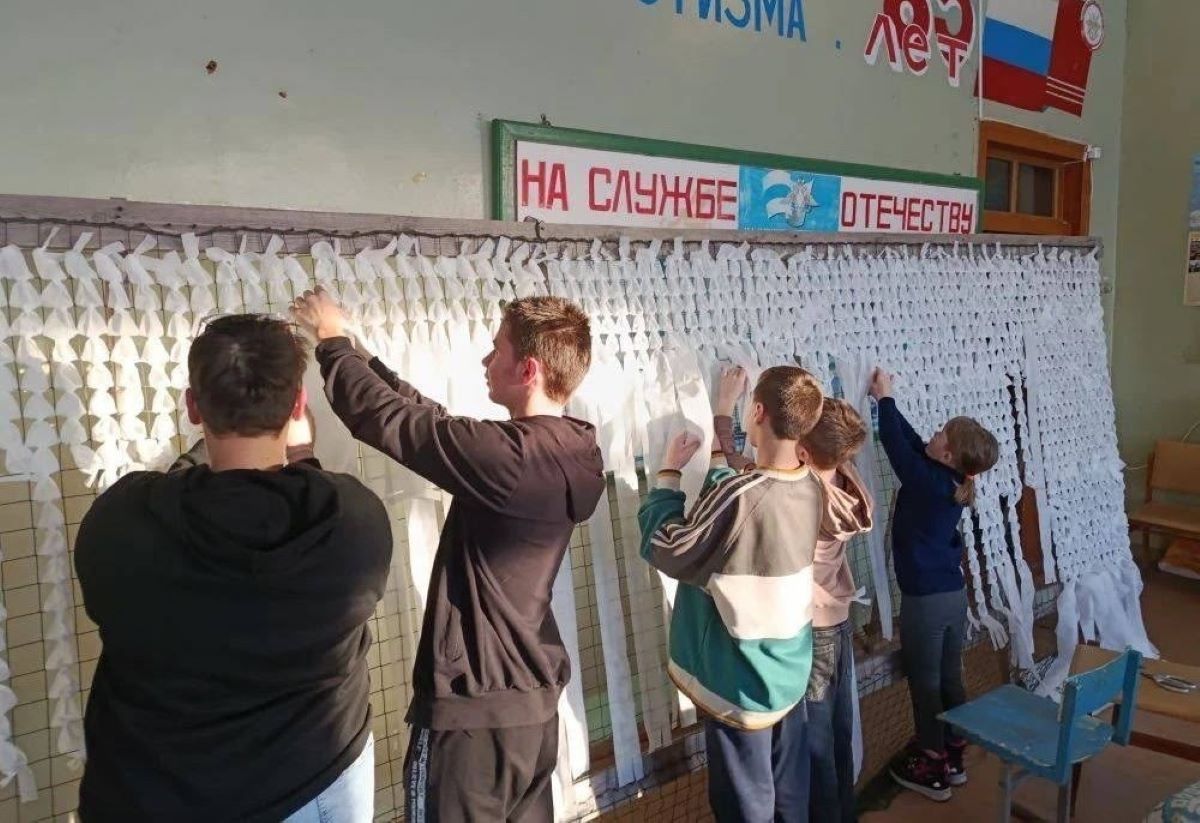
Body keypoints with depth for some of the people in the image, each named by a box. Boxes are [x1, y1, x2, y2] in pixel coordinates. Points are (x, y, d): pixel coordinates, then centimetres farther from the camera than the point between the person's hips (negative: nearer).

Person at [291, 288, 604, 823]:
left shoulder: (513, 455, -25)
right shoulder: (567, 454, 2)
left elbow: (387, 420, -19)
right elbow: (430, 418, 9)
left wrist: (332, 342, -2)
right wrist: (353, 350, 11)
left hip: (473, 709, -8)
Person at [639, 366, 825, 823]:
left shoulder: (739, 496, -29)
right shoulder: (810, 487, -5)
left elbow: (664, 549, -16)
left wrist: (669, 472, -6)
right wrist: (715, 460, 20)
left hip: (741, 684, -7)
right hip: (789, 675, 7)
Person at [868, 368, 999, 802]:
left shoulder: (926, 480, -21)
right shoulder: (954, 483, 1)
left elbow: (896, 444, -12)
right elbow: (911, 440, 10)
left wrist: (884, 398, 2)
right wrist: (886, 401, 12)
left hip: (924, 599, -7)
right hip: (953, 593, 8)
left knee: (924, 683, 7)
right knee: (950, 678, 18)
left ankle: (932, 769, 20)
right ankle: (954, 757, 32)